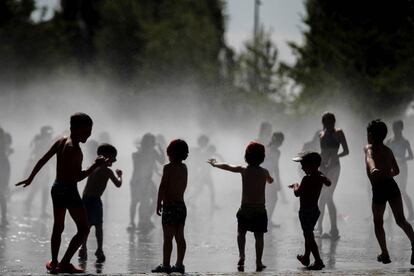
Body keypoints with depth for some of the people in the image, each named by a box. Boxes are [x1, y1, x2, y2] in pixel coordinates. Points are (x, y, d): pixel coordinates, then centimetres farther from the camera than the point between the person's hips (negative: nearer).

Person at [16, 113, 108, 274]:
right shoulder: (75, 149, -20)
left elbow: (42, 160, 11)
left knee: (58, 228, 20)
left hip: (56, 188, 9)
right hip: (69, 190, -9)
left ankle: (54, 263, 26)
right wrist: (96, 165, -17)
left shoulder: (61, 141, 5)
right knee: (83, 229, -1)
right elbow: (78, 177, -23)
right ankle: (65, 263, -6)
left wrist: (31, 178, 21)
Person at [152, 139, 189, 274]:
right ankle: (179, 264, 10)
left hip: (170, 206, -7)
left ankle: (166, 265, -5)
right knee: (180, 237, 8)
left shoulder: (168, 168, -11)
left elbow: (162, 187, -12)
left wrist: (158, 204, -6)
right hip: (181, 205, 7)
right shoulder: (184, 168, 9)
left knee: (168, 237, -5)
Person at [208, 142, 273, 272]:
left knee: (241, 232, 16)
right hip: (260, 210, 0)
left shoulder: (243, 170, -4)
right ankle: (259, 262, 7)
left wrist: (215, 164, 26)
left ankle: (241, 255, -3)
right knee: (259, 236, 6)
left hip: (245, 209, 0)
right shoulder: (264, 172, -2)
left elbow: (227, 167, 9)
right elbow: (270, 181, 20)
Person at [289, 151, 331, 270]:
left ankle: (318, 261, -9)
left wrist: (296, 186, 3)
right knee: (309, 235, 23)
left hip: (306, 211, -8)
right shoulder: (320, 176, 2)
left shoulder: (307, 179, -21)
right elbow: (328, 183, 23)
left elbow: (297, 193, -18)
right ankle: (306, 258, 36)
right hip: (315, 210, 8)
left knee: (309, 236, -4)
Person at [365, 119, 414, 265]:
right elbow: (396, 171, 26)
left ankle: (385, 254, 9)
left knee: (378, 223, 12)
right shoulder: (388, 150, 18)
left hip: (379, 189, -4)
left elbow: (370, 158, -24)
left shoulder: (369, 148, 1)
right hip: (392, 186, 4)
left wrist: (373, 169, -45)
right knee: (400, 219, 2)